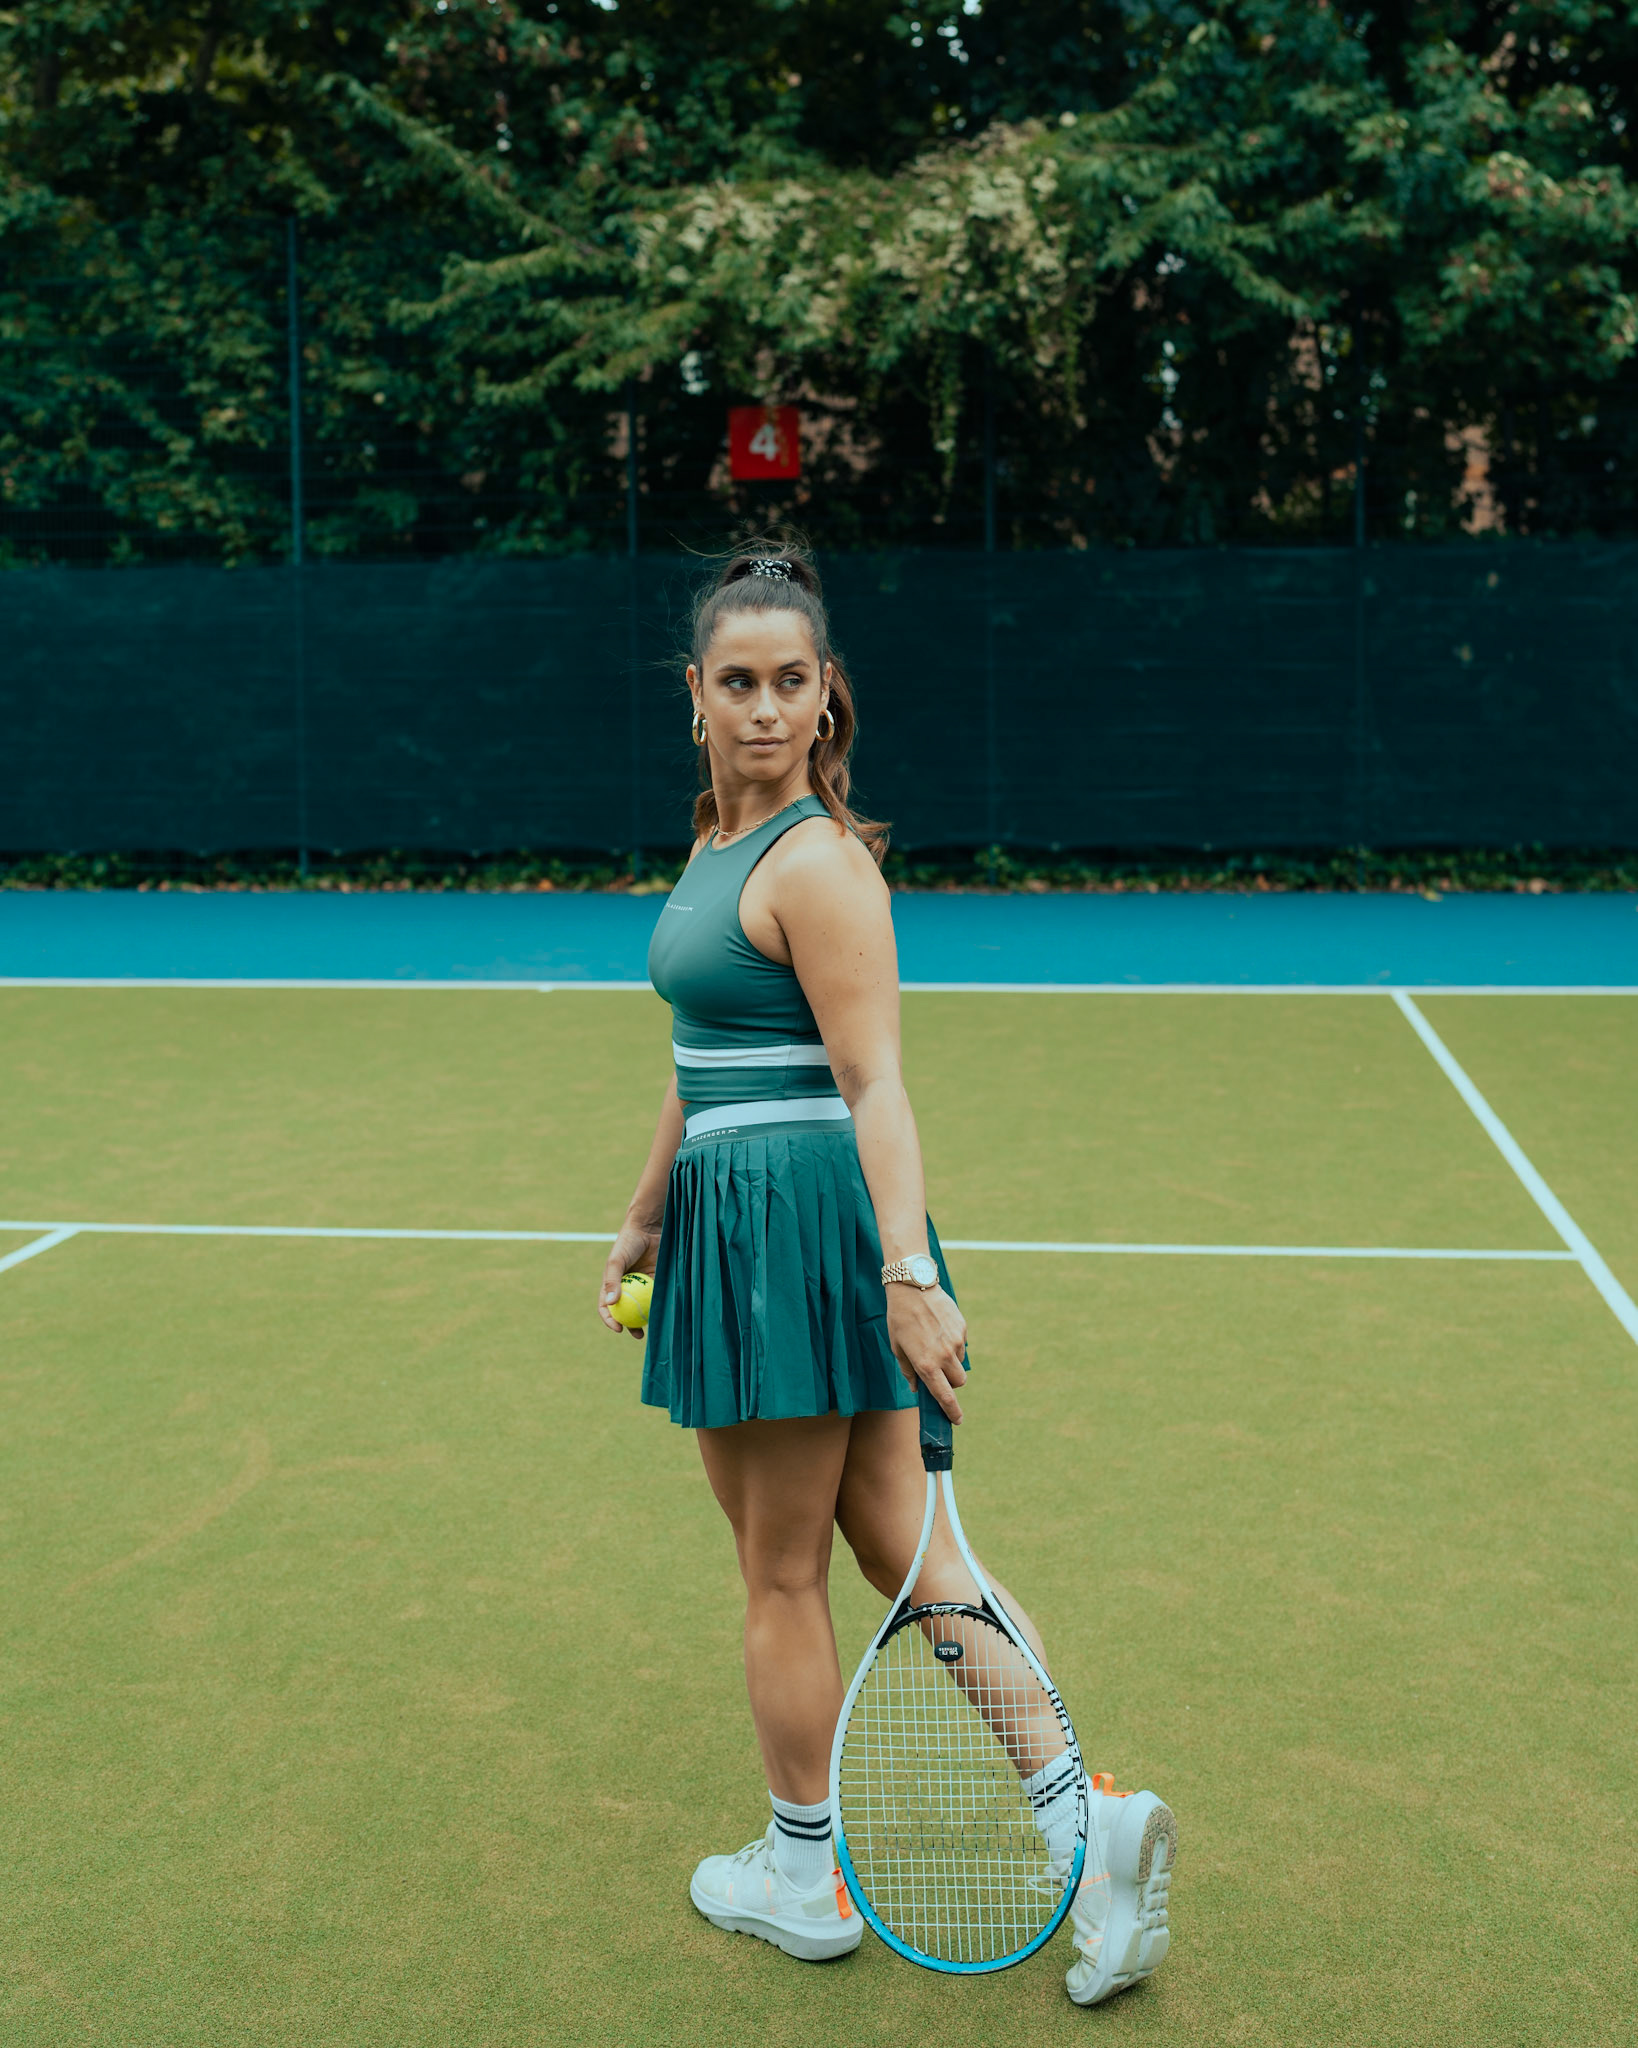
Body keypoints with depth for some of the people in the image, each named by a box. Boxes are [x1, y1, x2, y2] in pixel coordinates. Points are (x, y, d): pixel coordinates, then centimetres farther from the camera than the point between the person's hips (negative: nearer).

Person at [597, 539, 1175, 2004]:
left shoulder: (816, 861, -13)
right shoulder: (717, 837, 15)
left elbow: (874, 1083, -20)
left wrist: (908, 1273, -27)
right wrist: (648, 1217, 27)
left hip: (798, 1220, -9)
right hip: (733, 1216, 9)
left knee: (781, 1577, 6)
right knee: (905, 1549, 9)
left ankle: (805, 1881, 24)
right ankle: (1084, 1815, 9)